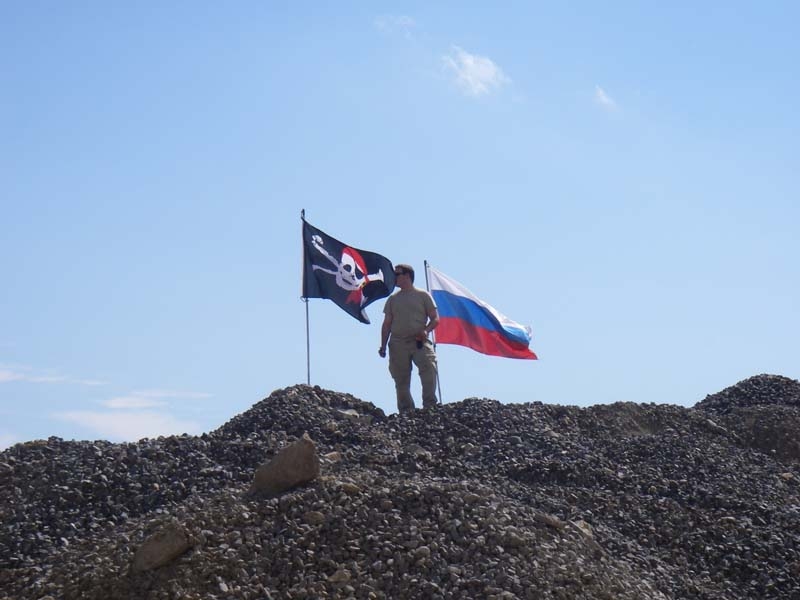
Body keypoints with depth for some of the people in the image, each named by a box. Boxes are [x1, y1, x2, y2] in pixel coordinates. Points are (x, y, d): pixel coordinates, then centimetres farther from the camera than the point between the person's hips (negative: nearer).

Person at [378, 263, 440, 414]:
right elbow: (387, 324, 17)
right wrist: (383, 346, 8)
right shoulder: (393, 299, 18)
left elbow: (435, 319, 6)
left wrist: (426, 330, -14)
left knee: (429, 368, -22)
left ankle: (430, 406, -19)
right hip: (398, 343, 3)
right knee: (401, 380, 0)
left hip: (420, 341, -3)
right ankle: (406, 412, 4)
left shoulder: (423, 295, 9)